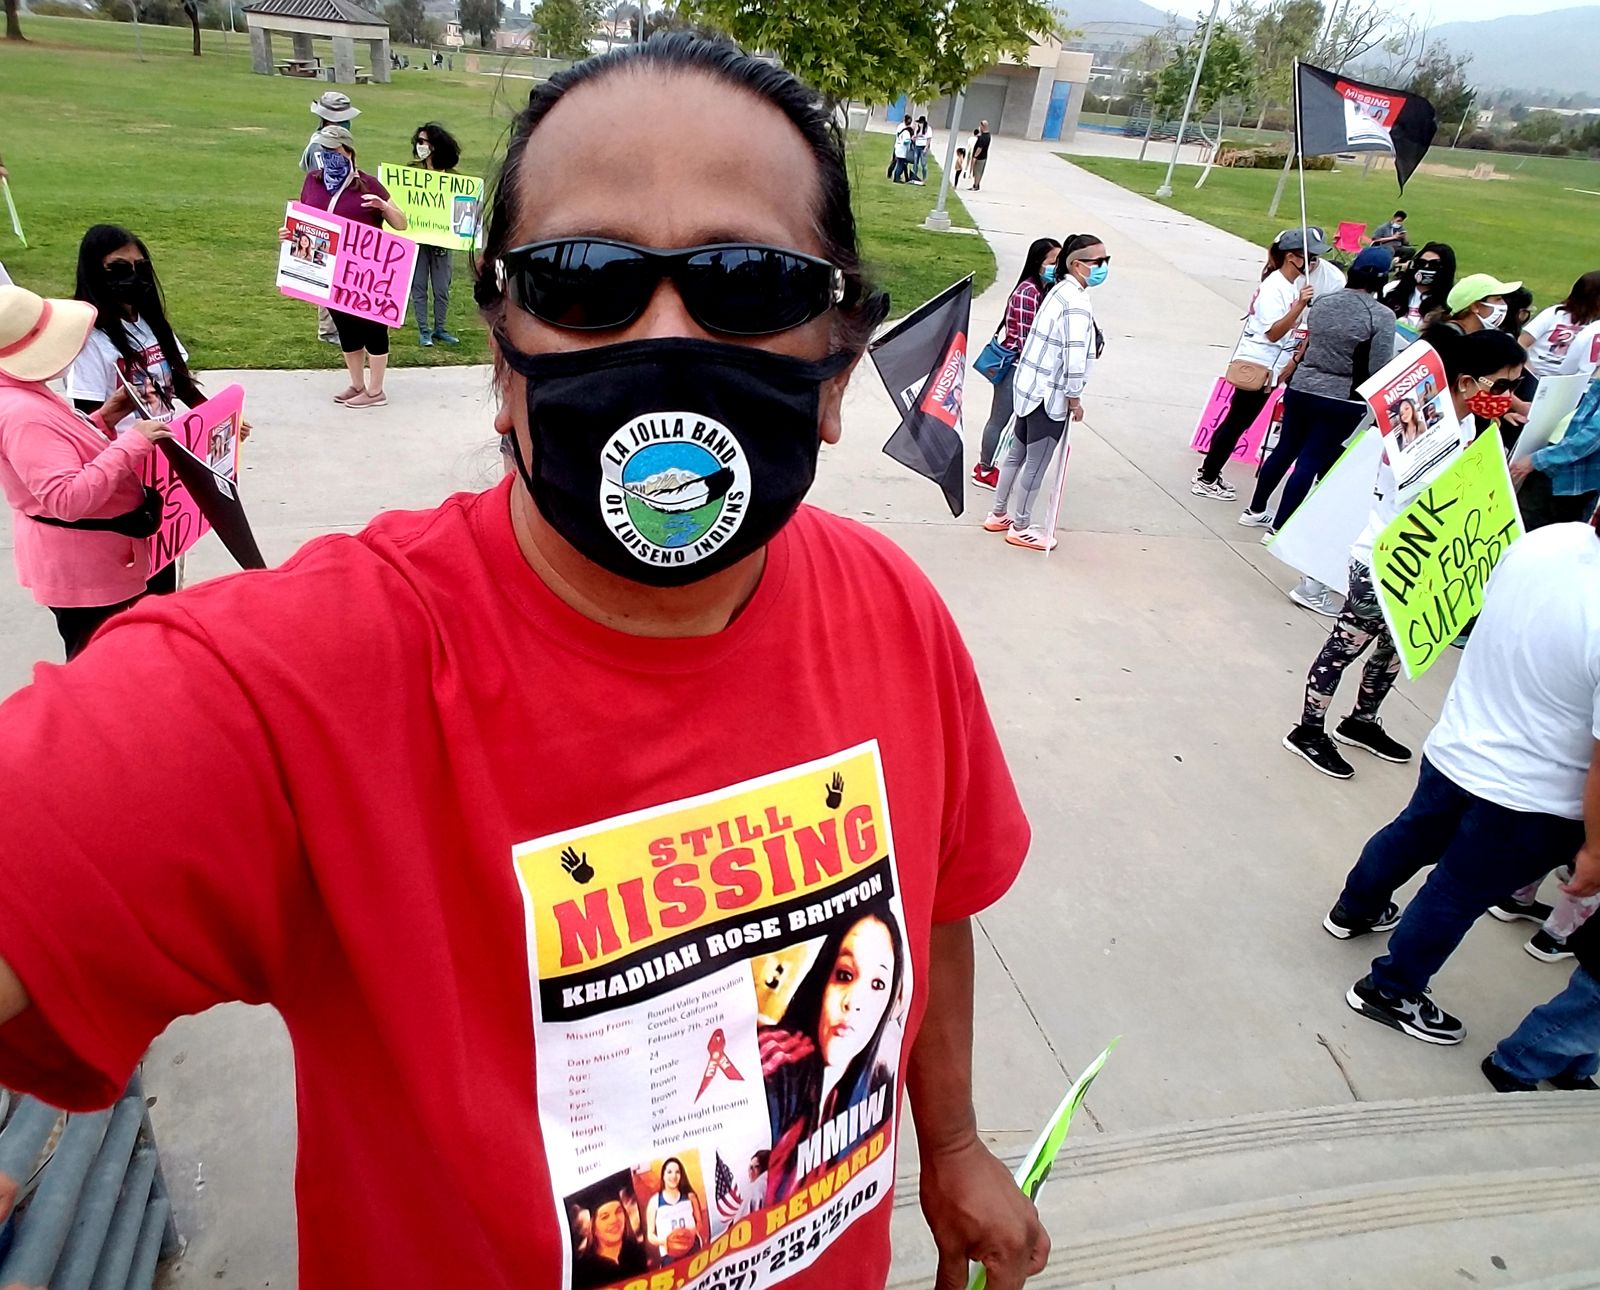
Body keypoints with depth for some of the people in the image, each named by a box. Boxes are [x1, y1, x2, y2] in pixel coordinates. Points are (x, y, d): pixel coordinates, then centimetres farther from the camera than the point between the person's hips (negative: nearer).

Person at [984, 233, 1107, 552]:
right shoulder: (1077, 302, -20)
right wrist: (1075, 398, -12)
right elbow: (1074, 355, -23)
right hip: (1050, 394, -10)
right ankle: (1021, 528, 15)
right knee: (1037, 464, 3)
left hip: (1031, 387, 10)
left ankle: (999, 515, 30)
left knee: (1017, 453, 18)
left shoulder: (1061, 291, 9)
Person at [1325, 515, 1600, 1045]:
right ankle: (1390, 991, 36)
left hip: (1454, 750, 6)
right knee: (1458, 896, 16)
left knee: (1411, 836, 30)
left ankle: (1354, 908, 56)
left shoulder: (1544, 540, -16)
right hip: (1530, 802, -6)